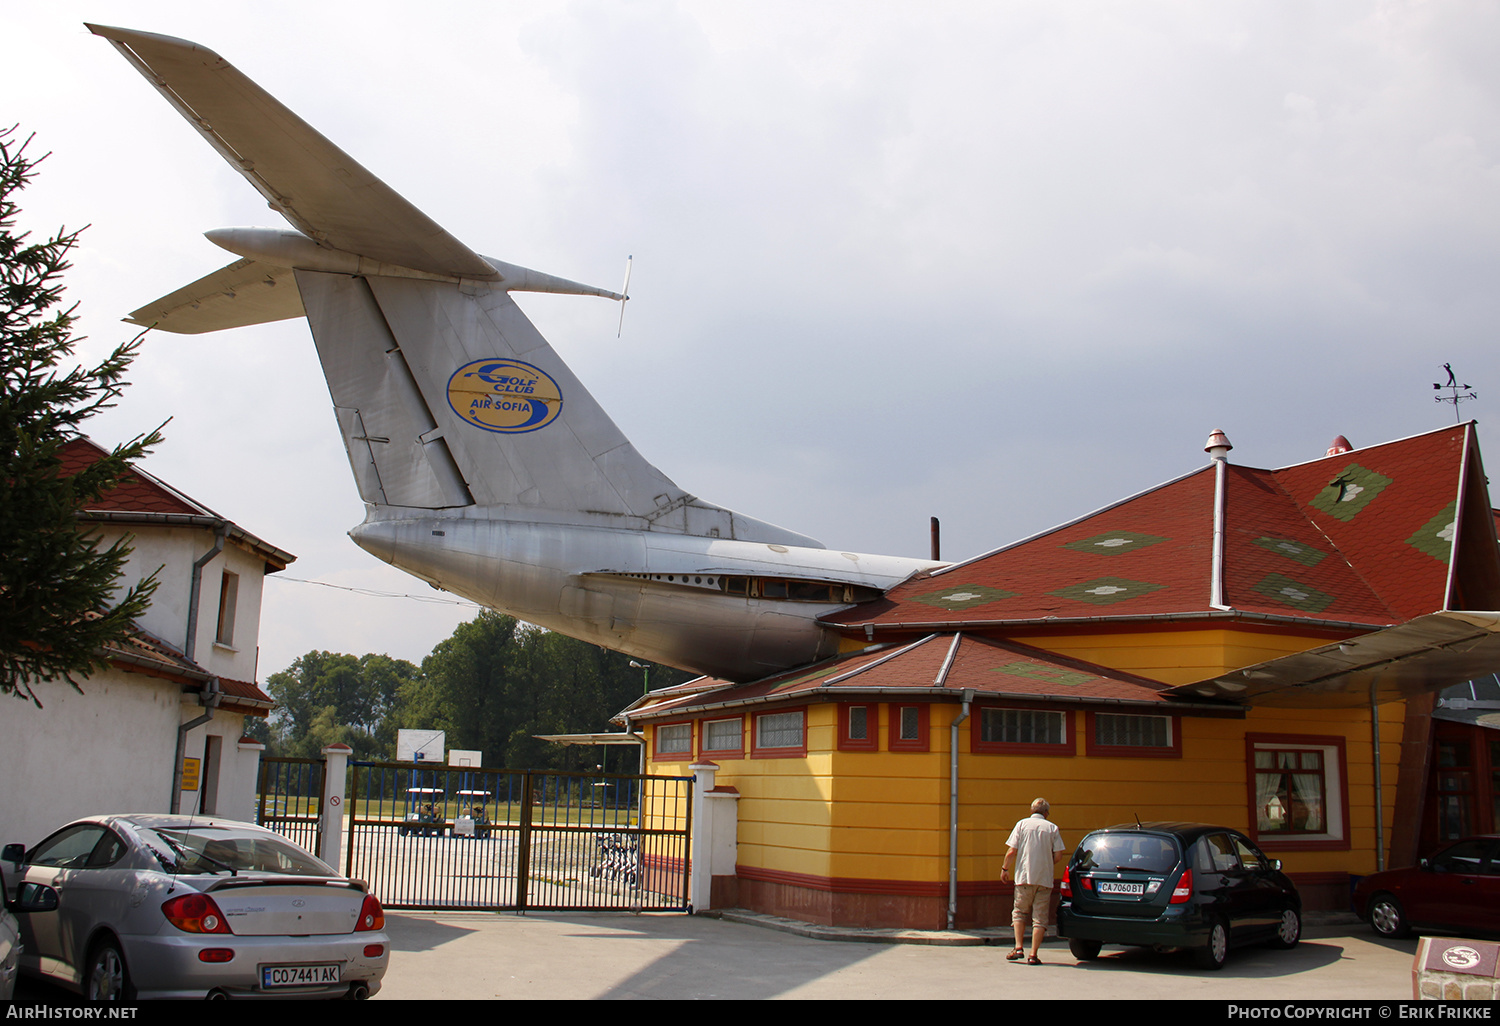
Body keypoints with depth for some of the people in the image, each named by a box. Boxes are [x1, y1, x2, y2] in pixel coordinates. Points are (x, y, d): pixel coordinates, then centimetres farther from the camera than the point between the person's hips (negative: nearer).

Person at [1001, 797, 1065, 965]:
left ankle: (1019, 948, 3)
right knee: (1040, 918, 5)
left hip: (1024, 877, 0)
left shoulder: (1022, 824, 2)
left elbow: (1011, 852, -4)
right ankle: (1033, 954, 0)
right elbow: (1058, 856, -1)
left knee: (1019, 912, 15)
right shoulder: (1053, 828, 4)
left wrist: (1005, 869, 10)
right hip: (1045, 879, 0)